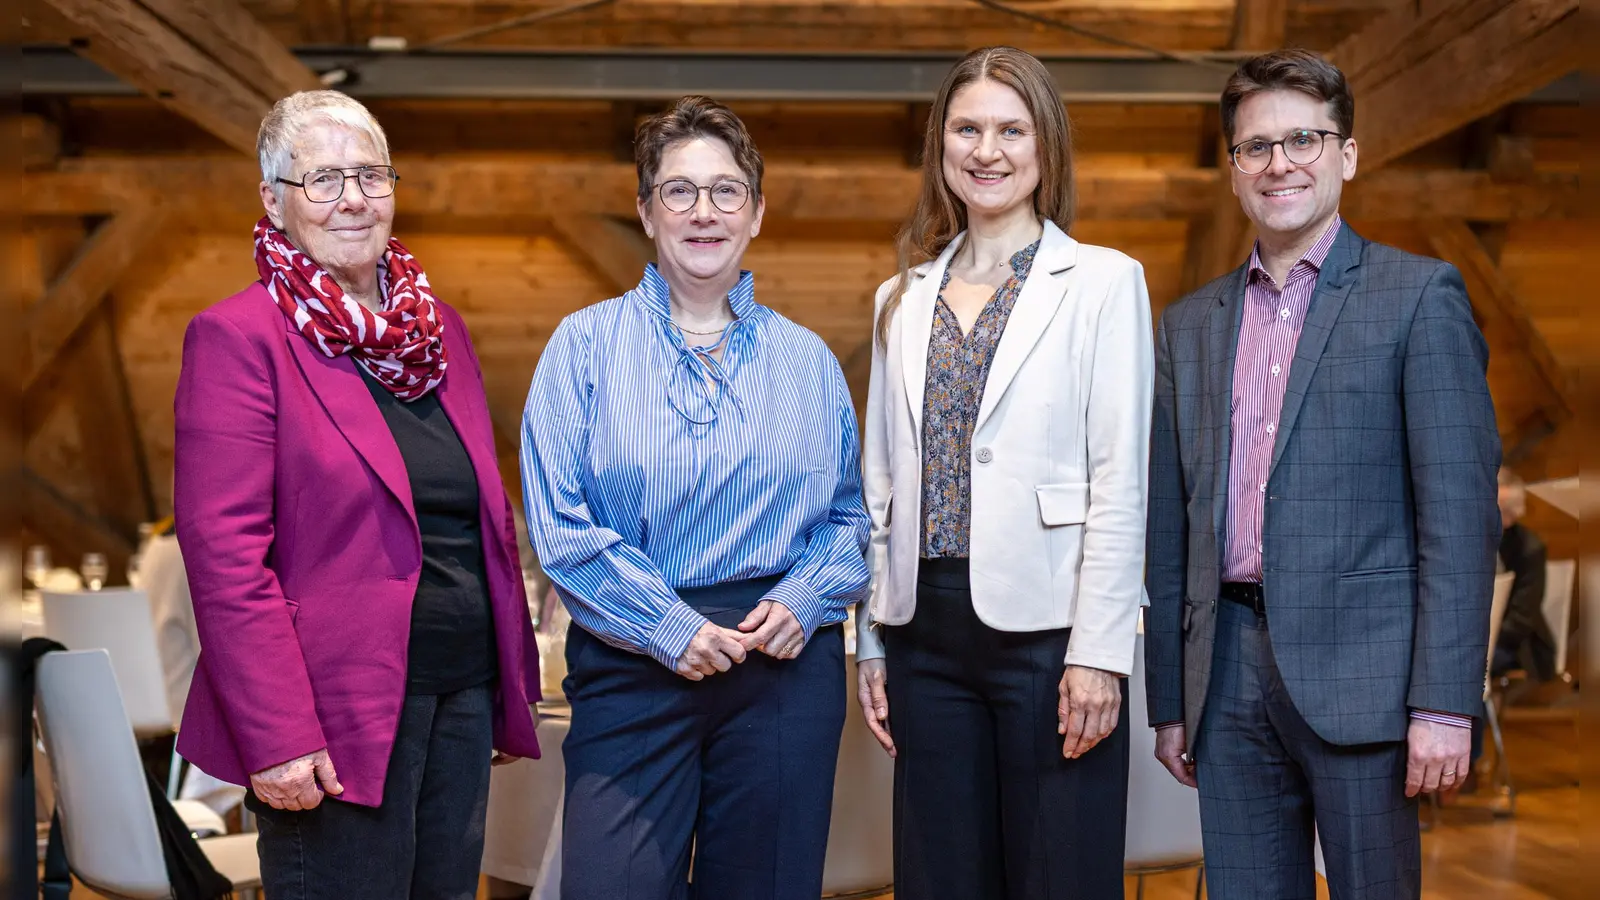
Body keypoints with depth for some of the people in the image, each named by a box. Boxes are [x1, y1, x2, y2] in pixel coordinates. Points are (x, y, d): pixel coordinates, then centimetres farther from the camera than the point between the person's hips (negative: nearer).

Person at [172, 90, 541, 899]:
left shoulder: (440, 329, 13)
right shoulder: (236, 337, -7)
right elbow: (224, 552, -14)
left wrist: (514, 682, 13)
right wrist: (277, 736, -18)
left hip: (463, 696, 6)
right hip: (338, 719, -6)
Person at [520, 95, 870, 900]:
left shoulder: (806, 360, 11)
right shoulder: (586, 344, 3)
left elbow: (849, 514, 12)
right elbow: (558, 522, -4)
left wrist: (803, 599, -8)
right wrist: (669, 627, -12)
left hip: (787, 662, 2)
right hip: (631, 665, -2)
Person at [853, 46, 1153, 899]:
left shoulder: (1103, 283, 0)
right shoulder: (903, 298, 13)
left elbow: (1119, 482, -6)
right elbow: (882, 482, 13)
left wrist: (1099, 652, -12)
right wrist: (871, 641, 10)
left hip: (1046, 627, -4)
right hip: (927, 630, 4)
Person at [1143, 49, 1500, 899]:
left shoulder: (1419, 296, 1)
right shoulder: (1189, 326, 14)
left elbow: (1460, 510, -6)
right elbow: (1171, 529, 13)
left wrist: (1444, 701, -13)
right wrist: (1170, 700, 10)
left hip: (1356, 669, -4)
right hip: (1228, 675, 4)